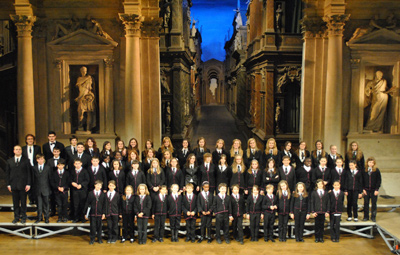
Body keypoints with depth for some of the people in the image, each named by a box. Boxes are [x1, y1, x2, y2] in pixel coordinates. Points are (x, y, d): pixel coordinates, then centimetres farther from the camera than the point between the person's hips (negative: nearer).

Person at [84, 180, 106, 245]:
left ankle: (99, 239, 21)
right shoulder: (90, 193, 2)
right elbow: (87, 204, 3)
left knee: (99, 226, 8)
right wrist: (86, 213, 0)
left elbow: (104, 204, 3)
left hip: (100, 213, 0)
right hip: (92, 213, 0)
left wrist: (104, 213, -3)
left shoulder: (103, 194, 3)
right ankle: (92, 239, 16)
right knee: (92, 226, 3)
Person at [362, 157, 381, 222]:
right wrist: (363, 189, -2)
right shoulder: (364, 170, 1)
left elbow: (379, 180, -2)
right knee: (366, 203, 4)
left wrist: (377, 189, -7)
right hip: (366, 190, 1)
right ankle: (366, 217, 14)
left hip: (374, 190, -1)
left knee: (374, 203, 6)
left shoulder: (376, 170, -3)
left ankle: (373, 217, 16)